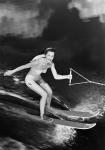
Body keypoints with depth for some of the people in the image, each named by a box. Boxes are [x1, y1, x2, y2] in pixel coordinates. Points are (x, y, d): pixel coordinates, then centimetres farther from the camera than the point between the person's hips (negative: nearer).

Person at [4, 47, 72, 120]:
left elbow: (56, 77, -11)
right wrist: (12, 71, -17)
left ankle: (48, 108, 41)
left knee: (50, 92, 13)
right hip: (29, 80, -7)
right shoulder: (39, 61, -35)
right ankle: (42, 116, -2)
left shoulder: (51, 64, -16)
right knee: (44, 95, -14)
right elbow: (25, 66, -25)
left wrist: (67, 76, -25)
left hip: (38, 78, 7)